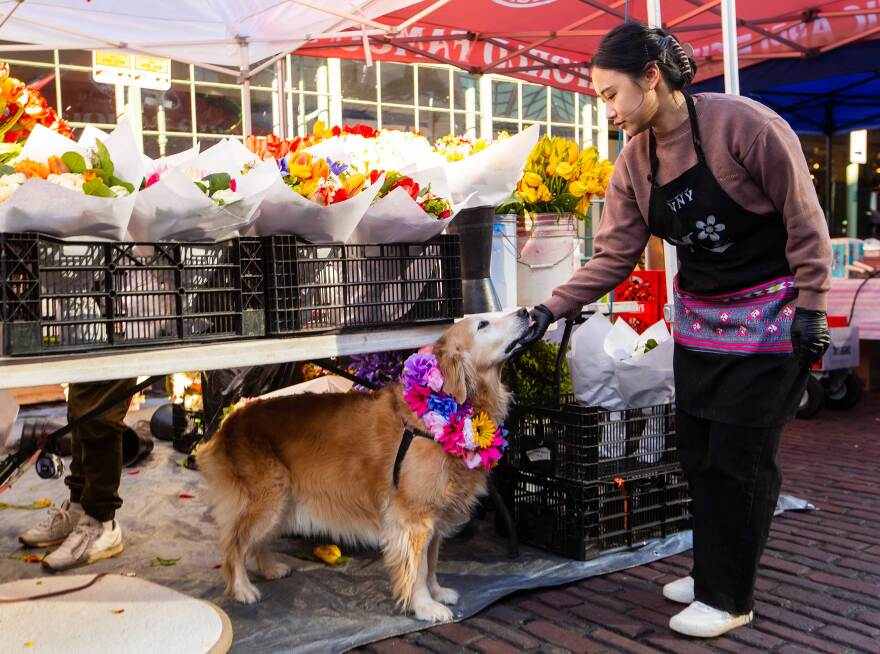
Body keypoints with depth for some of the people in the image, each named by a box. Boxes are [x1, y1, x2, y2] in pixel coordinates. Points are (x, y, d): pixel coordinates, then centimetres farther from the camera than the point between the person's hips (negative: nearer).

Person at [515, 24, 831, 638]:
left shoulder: (744, 124, -20)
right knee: (698, 453, 11)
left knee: (740, 458, -3)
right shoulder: (635, 161, -1)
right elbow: (614, 256, -1)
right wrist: (552, 309, -9)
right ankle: (711, 573, 29)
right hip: (700, 317, 6)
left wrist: (810, 307, -14)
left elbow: (804, 219, -14)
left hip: (768, 317, -6)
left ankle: (729, 599, 13)